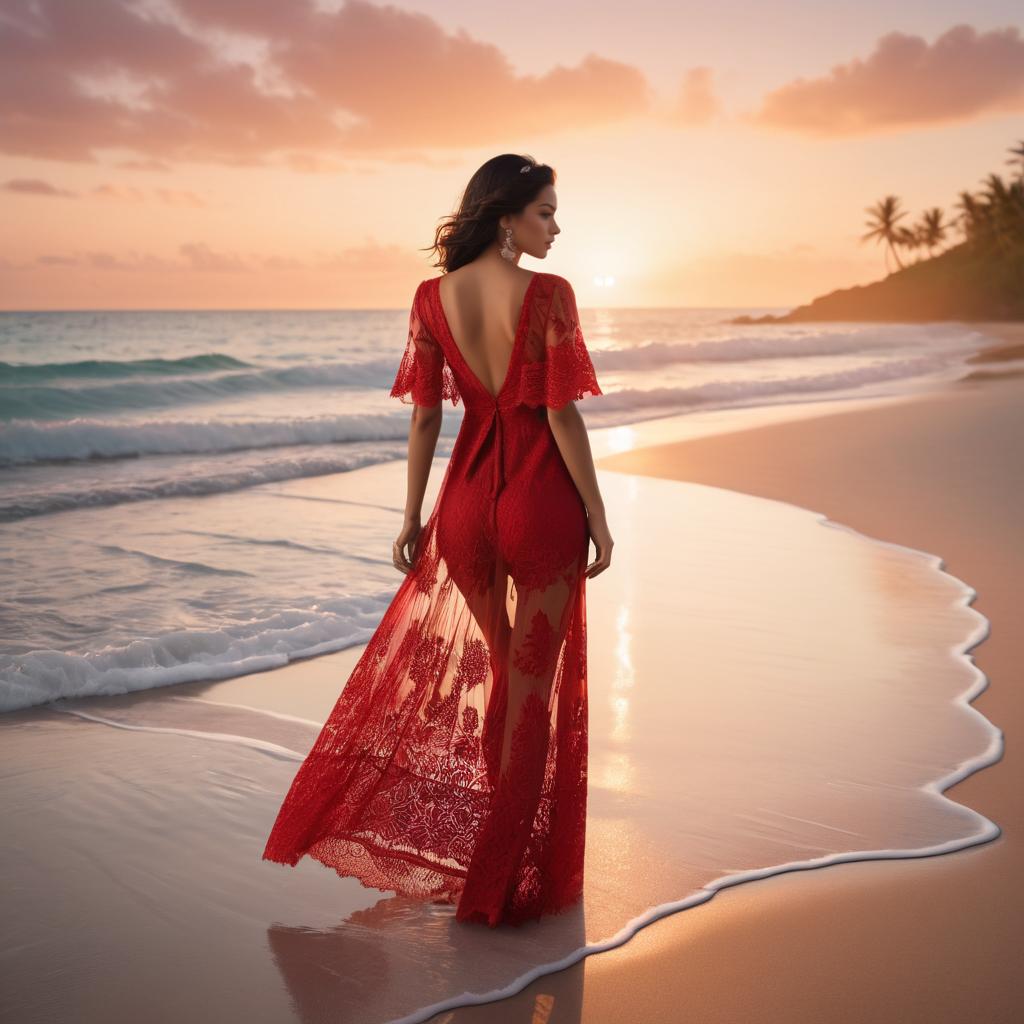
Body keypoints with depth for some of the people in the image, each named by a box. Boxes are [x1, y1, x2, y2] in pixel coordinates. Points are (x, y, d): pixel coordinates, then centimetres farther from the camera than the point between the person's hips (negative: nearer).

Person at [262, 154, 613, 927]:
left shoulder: (433, 297, 1)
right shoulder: (549, 295, -12)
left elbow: (425, 415, 1)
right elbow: (563, 415, -12)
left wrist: (413, 515, 7)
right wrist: (597, 516, -5)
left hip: (467, 498, 5)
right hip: (541, 501, -4)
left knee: (496, 664, 24)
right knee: (534, 681, 8)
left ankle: (487, 822, 37)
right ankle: (507, 869, 16)